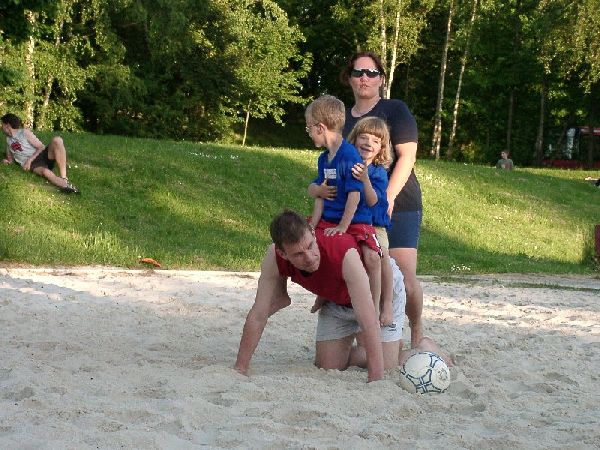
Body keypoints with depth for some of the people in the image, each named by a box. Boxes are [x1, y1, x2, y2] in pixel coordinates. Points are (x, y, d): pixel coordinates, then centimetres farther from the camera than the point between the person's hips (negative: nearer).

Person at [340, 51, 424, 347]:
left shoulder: (395, 110, 1)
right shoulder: (342, 119, 18)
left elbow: (407, 156, -7)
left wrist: (389, 196, -17)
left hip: (399, 207, -5)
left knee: (404, 275, -13)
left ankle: (416, 334, 6)